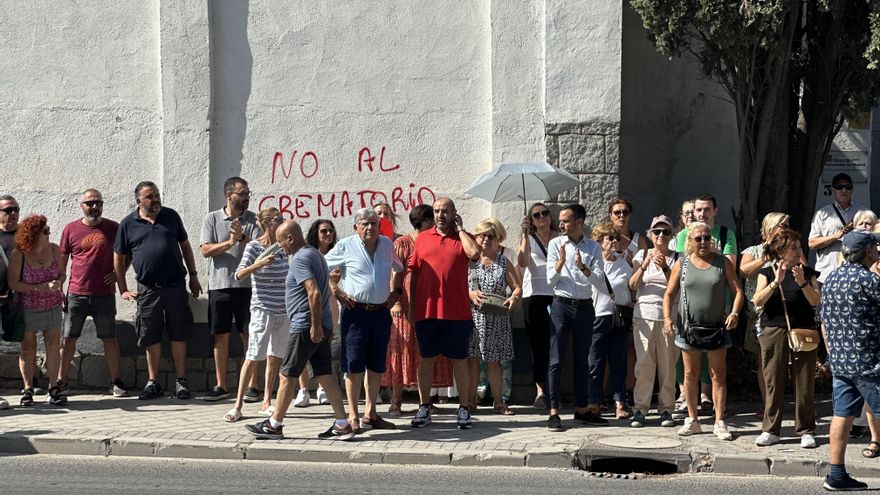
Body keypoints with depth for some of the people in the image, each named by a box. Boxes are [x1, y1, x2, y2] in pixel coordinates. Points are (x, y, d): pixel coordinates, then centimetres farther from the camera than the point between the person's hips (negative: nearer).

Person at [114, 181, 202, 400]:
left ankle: (181, 382, 10)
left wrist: (193, 275, 12)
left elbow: (185, 245, 16)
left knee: (179, 335, 3)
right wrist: (123, 290, 5)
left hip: (175, 287, 0)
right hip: (147, 290, 0)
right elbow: (118, 259, 9)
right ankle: (153, 382, 16)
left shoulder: (171, 216, 7)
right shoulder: (128, 224, 3)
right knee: (151, 337, 5)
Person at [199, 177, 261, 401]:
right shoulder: (212, 218, 4)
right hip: (219, 285, 1)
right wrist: (230, 242, -17)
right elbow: (205, 250, -5)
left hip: (246, 285, -1)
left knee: (249, 335, 0)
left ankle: (252, 385, 6)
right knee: (220, 336, 6)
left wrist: (242, 238, -25)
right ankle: (221, 386, 13)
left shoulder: (253, 219, 4)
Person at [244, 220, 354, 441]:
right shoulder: (315, 254, 17)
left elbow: (314, 293, -24)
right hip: (320, 327, 10)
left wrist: (315, 325, -21)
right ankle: (342, 425, 4)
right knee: (325, 375, 7)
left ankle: (274, 425, 6)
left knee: (288, 376, -1)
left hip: (305, 327, -9)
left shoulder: (300, 259, -14)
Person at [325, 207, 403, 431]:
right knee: (354, 365, -3)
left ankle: (370, 413, 19)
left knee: (377, 366, 9)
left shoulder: (387, 244, 9)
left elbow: (400, 269, 25)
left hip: (381, 312, 5)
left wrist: (396, 291, 12)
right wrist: (336, 292, -7)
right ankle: (353, 415, 5)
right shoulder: (346, 246, -4)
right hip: (355, 312, -4)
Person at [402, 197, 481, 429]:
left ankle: (463, 408, 10)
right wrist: (411, 304, 7)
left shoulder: (463, 238, 5)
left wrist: (459, 229, -6)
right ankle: (424, 407, 15)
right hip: (426, 311, 2)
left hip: (457, 312, -2)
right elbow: (413, 271, 11)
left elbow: (475, 254, -17)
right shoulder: (423, 238, 10)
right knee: (426, 358, 7)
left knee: (459, 359, 4)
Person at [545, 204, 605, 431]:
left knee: (582, 360, 11)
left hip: (585, 306, 2)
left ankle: (582, 408, 19)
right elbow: (551, 280, -2)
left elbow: (600, 282, -4)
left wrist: (583, 267, -19)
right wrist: (560, 261, -19)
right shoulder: (555, 244, 1)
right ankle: (553, 412, -4)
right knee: (556, 359, -5)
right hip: (562, 305, -2)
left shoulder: (593, 247, 4)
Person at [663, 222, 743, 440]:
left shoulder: (723, 262, 2)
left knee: (718, 375, 0)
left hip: (716, 327, -1)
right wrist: (667, 317, -10)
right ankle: (692, 420, 17)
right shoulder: (682, 265, 4)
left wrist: (735, 313, -15)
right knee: (690, 374, 7)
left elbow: (737, 290, 1)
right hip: (688, 326, 1)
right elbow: (669, 294, 5)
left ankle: (719, 422, 6)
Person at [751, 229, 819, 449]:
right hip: (774, 332, -1)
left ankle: (806, 431, 9)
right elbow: (757, 300, -7)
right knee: (773, 383, 1)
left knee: (805, 383, 1)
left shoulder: (807, 272, 7)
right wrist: (776, 282, -19)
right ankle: (770, 430, 8)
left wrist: (802, 282, -17)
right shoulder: (768, 272, 5)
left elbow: (815, 301, -3)